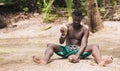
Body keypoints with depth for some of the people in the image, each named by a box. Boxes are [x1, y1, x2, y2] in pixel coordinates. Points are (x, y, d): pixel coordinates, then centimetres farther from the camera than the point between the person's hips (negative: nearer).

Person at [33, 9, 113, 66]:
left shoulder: (84, 30, 1)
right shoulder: (67, 27, 5)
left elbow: (83, 44, -12)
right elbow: (61, 42, -3)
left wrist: (78, 55, -32)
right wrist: (63, 36, -28)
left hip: (79, 50, -1)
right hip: (67, 49, 1)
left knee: (95, 46, -26)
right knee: (50, 45, -21)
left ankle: (101, 62, -57)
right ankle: (45, 60, -52)